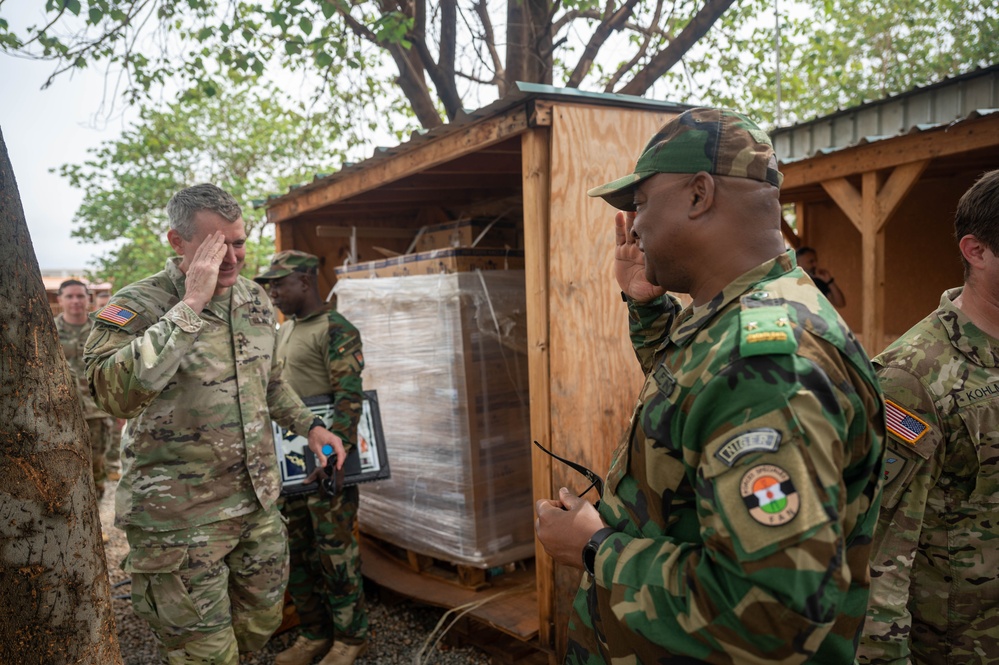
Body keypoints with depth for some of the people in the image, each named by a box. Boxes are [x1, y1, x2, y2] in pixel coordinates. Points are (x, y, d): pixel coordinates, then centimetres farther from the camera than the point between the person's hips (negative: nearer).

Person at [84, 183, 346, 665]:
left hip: (259, 502, 6)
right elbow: (117, 393, -35)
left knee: (261, 624, 21)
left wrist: (310, 427, 11)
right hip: (181, 518, -6)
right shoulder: (137, 308, -15)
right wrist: (191, 305, -32)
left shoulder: (255, 299, 5)